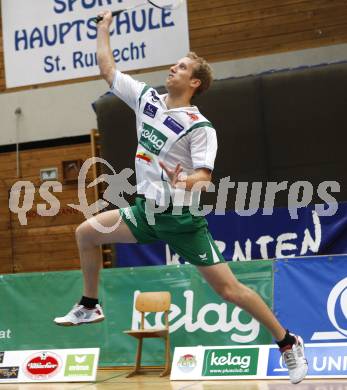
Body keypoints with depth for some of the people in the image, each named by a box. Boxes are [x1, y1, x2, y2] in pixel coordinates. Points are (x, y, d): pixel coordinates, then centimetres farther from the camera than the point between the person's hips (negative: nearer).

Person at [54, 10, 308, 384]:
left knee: (227, 287, -8)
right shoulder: (146, 97, 4)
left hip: (182, 217, -6)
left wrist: (186, 182, -40)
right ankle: (89, 307, 19)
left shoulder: (199, 126, -13)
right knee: (86, 232, 2)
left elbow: (205, 176, -19)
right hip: (146, 210, 6)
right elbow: (107, 68, 13)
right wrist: (103, 27, 19)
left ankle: (288, 343, 5)